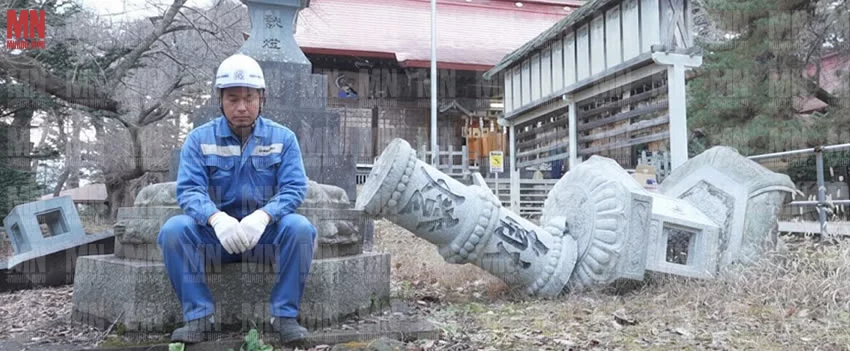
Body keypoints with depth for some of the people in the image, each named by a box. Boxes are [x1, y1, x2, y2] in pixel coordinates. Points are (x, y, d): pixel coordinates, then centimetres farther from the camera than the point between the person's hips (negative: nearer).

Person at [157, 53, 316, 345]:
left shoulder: (282, 138, -1)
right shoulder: (199, 139, 1)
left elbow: (294, 188, -11)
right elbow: (189, 190, -11)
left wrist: (262, 216, -32)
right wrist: (216, 218, -34)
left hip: (267, 233, -1)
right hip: (216, 233, 1)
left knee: (300, 227, -30)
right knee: (173, 229, -25)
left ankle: (285, 315, -16)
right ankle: (198, 317, -14)